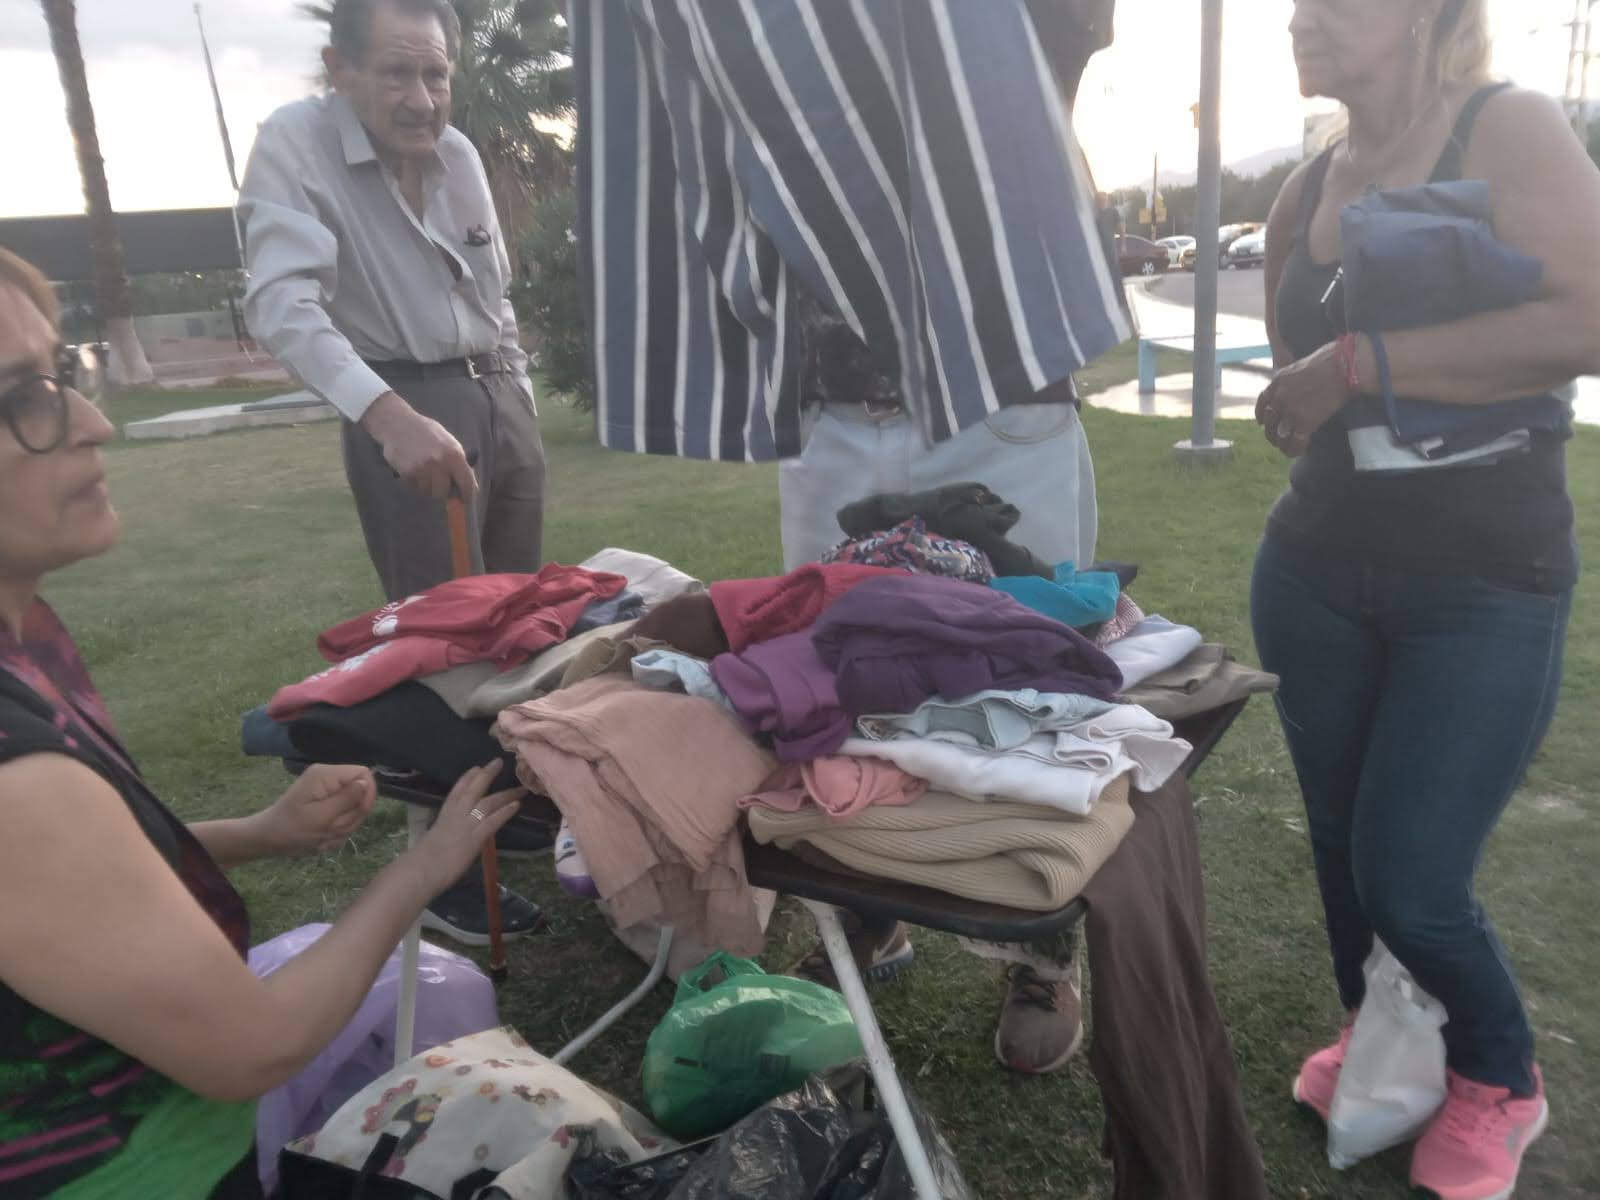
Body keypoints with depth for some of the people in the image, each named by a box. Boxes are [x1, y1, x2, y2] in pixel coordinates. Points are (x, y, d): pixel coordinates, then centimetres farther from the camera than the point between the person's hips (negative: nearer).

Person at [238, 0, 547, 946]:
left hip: (499, 398, 6)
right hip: (404, 413, -6)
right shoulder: (294, 144, -11)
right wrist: (386, 412, -40)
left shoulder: (458, 153, 7)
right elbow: (284, 303, -26)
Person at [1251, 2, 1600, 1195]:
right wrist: (1301, 398, -2)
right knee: (1341, 841, 15)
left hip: (1487, 589, -5)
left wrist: (1359, 364, -22)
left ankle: (1500, 1084, 28)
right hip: (1316, 572, 5)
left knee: (1412, 882, -4)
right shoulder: (1306, 191, 6)